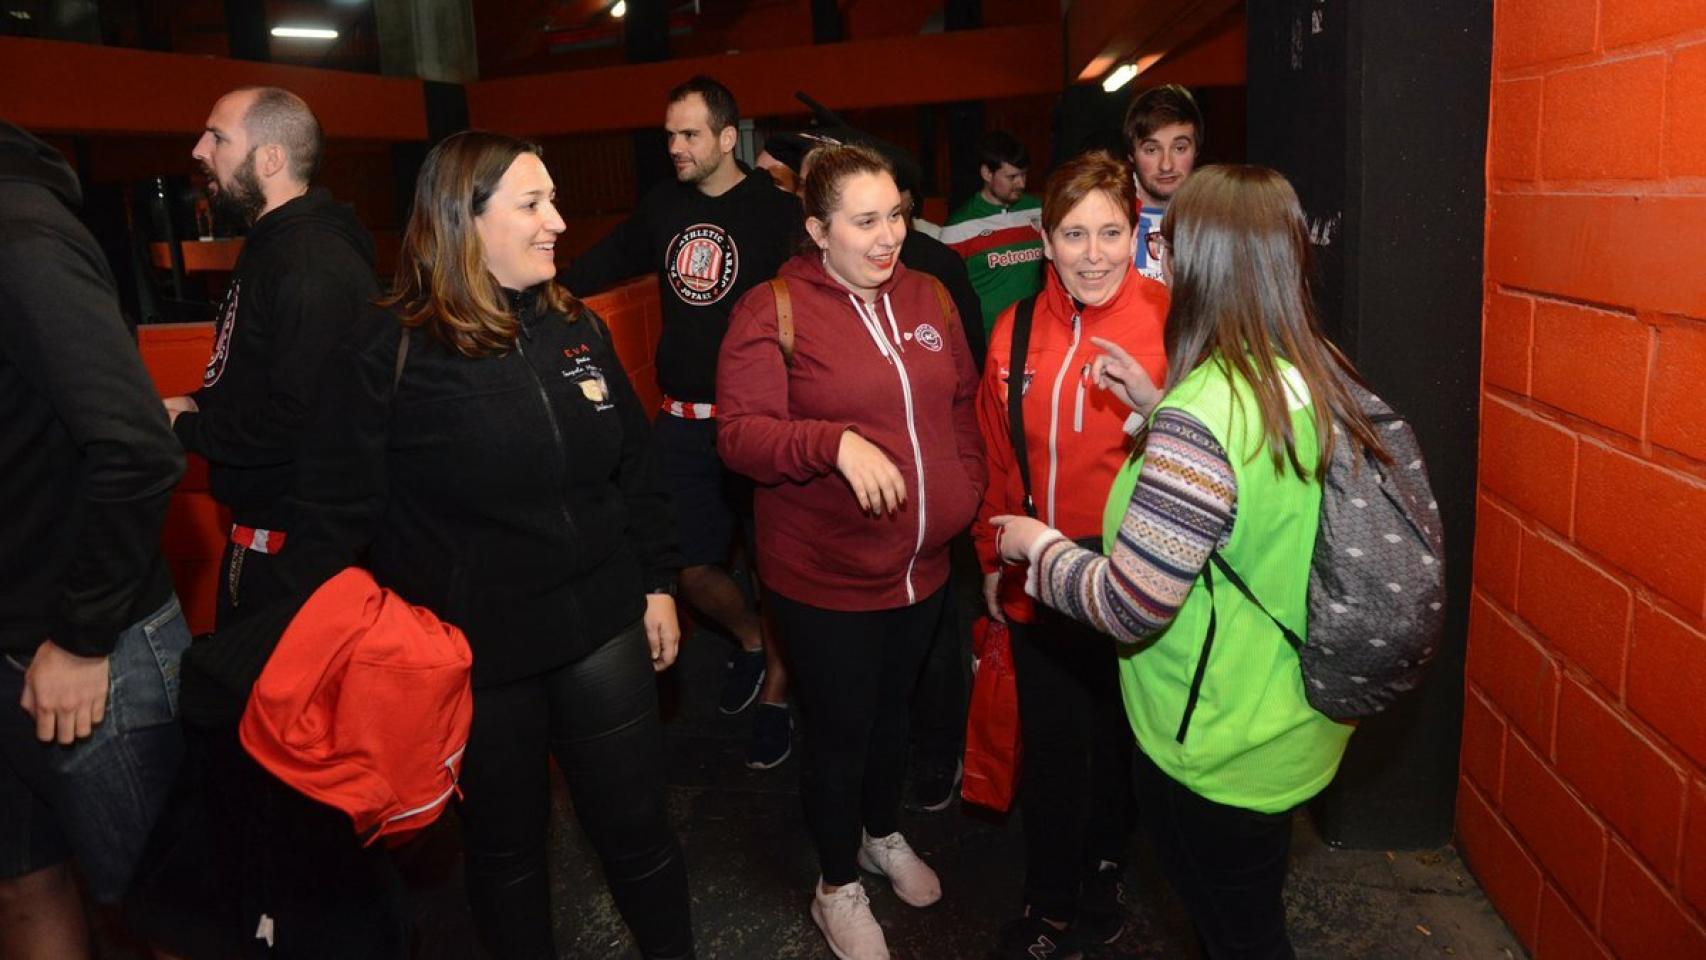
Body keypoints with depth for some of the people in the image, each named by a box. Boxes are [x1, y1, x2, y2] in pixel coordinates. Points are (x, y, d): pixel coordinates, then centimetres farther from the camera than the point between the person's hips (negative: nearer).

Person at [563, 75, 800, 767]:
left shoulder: (775, 211, -9)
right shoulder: (665, 205, 8)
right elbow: (606, 262, 19)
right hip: (683, 423, 5)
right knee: (691, 569, 9)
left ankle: (775, 698, 27)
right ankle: (750, 640, 40)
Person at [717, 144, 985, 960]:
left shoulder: (925, 298, 3)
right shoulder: (771, 311, -15)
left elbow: (963, 403, 13)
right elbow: (739, 435, -22)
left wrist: (966, 486, 1)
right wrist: (835, 442, -36)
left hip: (922, 565, 6)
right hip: (824, 579, -5)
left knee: (893, 711, 25)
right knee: (840, 732, 11)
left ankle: (884, 835, 52)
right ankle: (838, 888, 36)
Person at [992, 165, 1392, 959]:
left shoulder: (1202, 415, -31)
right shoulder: (1316, 376, -5)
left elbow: (1128, 608, -29)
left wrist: (1037, 546, -11)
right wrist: (1153, 406, 8)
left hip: (1216, 753, -8)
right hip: (1294, 728, 8)